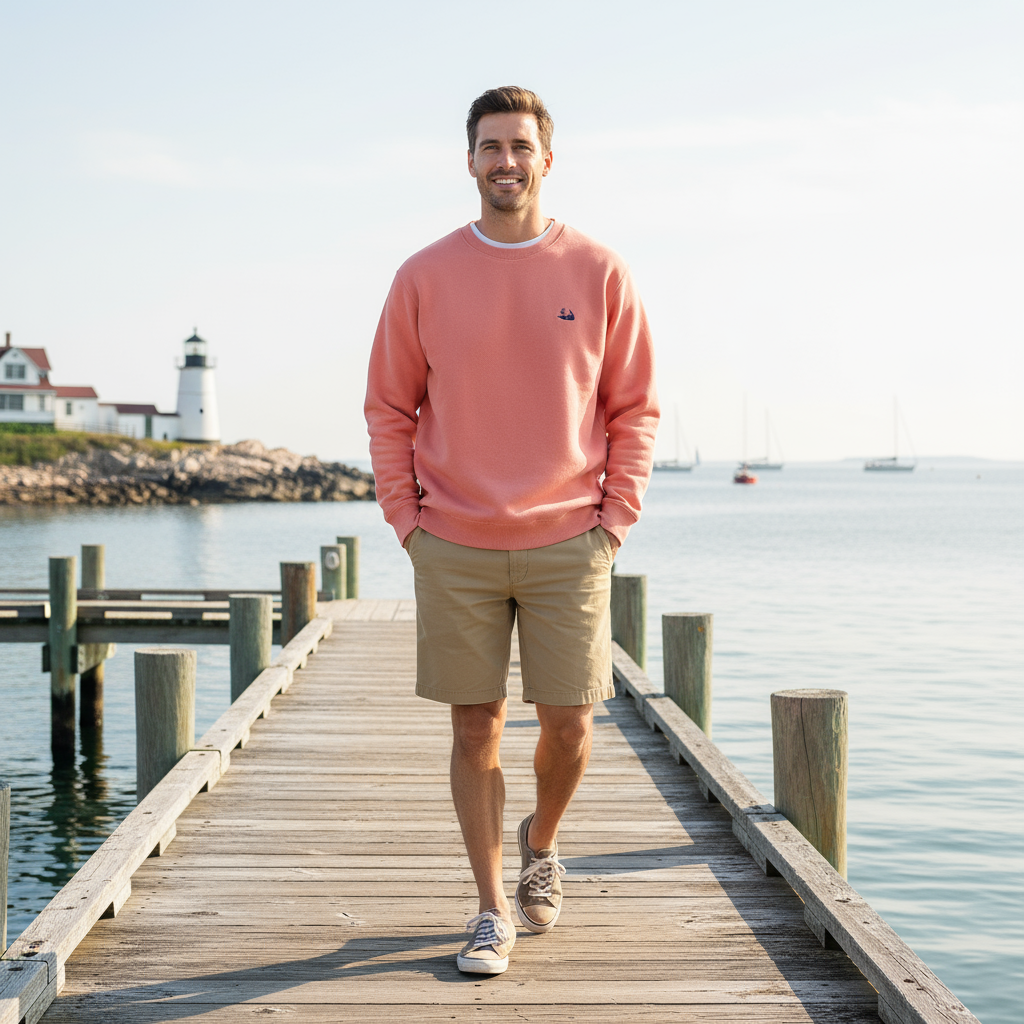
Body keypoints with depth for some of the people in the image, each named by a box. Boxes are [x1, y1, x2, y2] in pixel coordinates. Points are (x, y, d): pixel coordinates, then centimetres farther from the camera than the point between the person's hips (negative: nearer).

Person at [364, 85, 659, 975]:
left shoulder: (599, 273, 1)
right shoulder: (424, 277, 2)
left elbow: (635, 409, 6)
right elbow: (390, 410, 8)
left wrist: (613, 522, -2)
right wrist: (408, 523, 0)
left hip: (567, 547, 0)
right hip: (454, 551, 0)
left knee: (568, 723, 3)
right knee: (475, 728, 4)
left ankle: (542, 842, 34)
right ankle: (493, 909, 16)